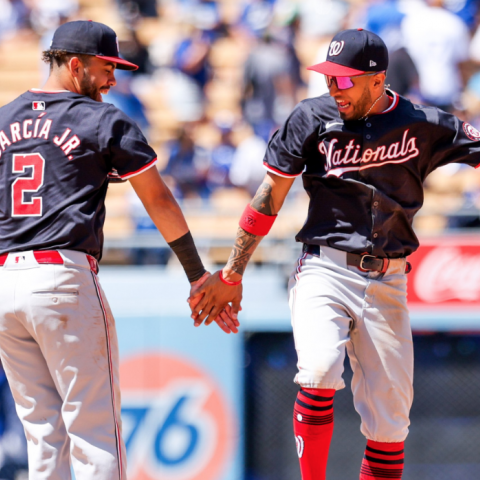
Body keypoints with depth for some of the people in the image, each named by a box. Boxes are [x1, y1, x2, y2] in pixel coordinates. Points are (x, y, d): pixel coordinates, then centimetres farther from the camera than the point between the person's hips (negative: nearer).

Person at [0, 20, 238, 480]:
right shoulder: (104, 122, 2)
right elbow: (159, 202, 4)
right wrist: (199, 277, 9)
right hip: (65, 278, -5)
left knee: (42, 432, 9)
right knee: (94, 427, -3)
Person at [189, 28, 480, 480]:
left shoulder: (422, 125, 1)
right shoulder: (312, 118, 0)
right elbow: (269, 197, 4)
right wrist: (230, 274, 4)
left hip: (387, 284, 1)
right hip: (323, 272, -1)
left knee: (390, 423, 0)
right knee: (319, 374, -27)